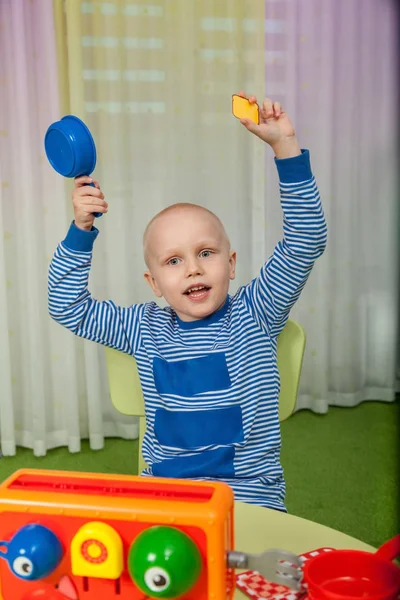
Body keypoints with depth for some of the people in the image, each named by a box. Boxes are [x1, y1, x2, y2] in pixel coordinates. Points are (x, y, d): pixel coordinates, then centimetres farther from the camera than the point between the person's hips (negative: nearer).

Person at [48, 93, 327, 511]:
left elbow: (304, 244, -13)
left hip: (249, 496, -2)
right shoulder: (145, 328, 4)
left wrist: (285, 146, -20)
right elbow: (68, 307, 8)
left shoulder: (254, 314, -4)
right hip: (161, 493, 3)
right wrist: (81, 230, -4)